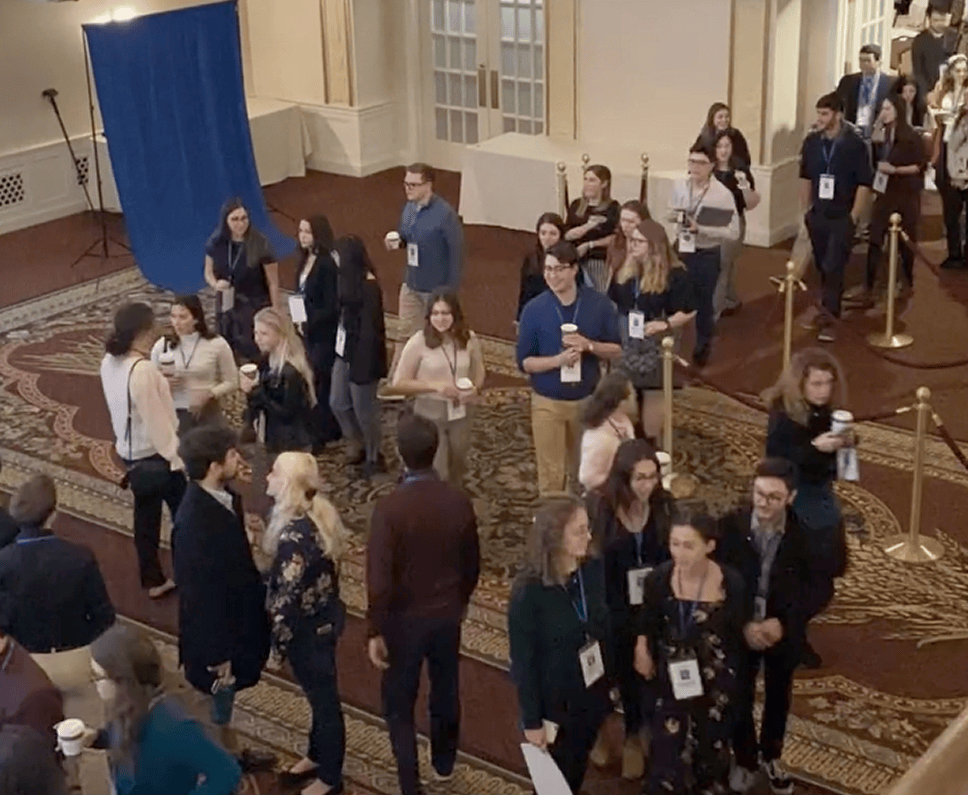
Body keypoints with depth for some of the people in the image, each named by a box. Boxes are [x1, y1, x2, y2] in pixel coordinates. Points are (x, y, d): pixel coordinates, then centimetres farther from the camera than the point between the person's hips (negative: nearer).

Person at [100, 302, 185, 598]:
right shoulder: (142, 370, -30)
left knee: (146, 517, 19)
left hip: (129, 451, 8)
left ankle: (152, 580, 31)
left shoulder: (110, 362, -3)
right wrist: (175, 456, -17)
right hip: (155, 454, -8)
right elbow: (156, 419, -25)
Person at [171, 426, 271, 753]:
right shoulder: (194, 521, -32)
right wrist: (217, 653, -19)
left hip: (236, 617, 9)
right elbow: (199, 591, -26)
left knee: (226, 696, 26)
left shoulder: (225, 496, -5)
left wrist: (258, 594, 17)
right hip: (214, 625, -8)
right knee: (219, 695, 12)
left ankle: (228, 753, 45)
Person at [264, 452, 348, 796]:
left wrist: (279, 644, -15)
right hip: (324, 617, 9)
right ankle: (317, 755, 46)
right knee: (320, 693, 26)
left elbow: (289, 597, -26)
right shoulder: (318, 515, -3)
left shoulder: (294, 536, -31)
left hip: (308, 628, -9)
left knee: (323, 697, 9)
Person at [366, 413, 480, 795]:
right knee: (445, 690, 24)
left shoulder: (389, 507, -25)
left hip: (404, 619, -4)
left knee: (399, 703, 14)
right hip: (447, 614, 4)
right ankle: (443, 764, 44)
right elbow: (471, 563, 1)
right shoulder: (458, 501, -12)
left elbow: (379, 578, -23)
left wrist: (375, 631, -11)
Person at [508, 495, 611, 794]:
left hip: (592, 696, 5)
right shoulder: (528, 591, -23)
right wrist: (532, 720, -12)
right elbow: (522, 661, -16)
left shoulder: (594, 570, -9)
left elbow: (605, 630, 3)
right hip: (555, 704, -4)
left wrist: (613, 682, 8)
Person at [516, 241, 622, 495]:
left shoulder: (599, 304, -8)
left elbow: (617, 350, -1)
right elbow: (524, 361, -8)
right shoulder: (534, 309, -10)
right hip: (548, 402, -1)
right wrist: (558, 360, -24)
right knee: (551, 475, 4)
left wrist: (589, 345, -21)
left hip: (587, 400, 1)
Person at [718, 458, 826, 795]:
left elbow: (813, 589, -11)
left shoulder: (805, 533, -21)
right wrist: (743, 625, -19)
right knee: (740, 698, 15)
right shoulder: (731, 525, -21)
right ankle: (744, 760, 40)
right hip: (740, 629, -1)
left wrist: (783, 623, -22)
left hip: (784, 630, 1)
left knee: (778, 697, 23)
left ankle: (771, 756, 48)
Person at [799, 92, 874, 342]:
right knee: (822, 267, 12)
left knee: (833, 268, -9)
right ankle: (831, 309, 27)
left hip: (843, 218, -4)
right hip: (817, 216, 5)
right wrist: (806, 210, 11)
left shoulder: (855, 144, -11)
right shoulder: (811, 142, 2)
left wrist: (854, 216, -12)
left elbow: (865, 183, -9)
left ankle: (828, 318, -8)